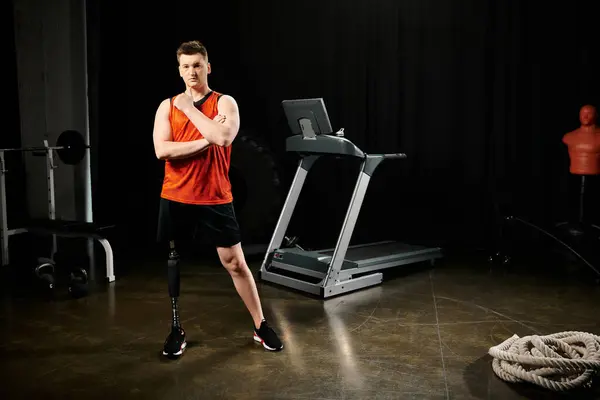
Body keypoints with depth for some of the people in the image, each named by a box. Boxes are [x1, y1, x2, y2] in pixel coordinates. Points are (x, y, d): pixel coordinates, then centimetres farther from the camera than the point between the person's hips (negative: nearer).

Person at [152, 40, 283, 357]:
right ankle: (176, 329, 28)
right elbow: (162, 150, -10)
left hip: (215, 198, -3)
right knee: (173, 261, 11)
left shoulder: (225, 102, -2)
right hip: (175, 197, 3)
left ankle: (261, 327, 15)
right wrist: (206, 140, -16)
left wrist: (189, 108, -13)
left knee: (235, 263, 1)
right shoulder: (167, 106, 4)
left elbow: (223, 136, -23)